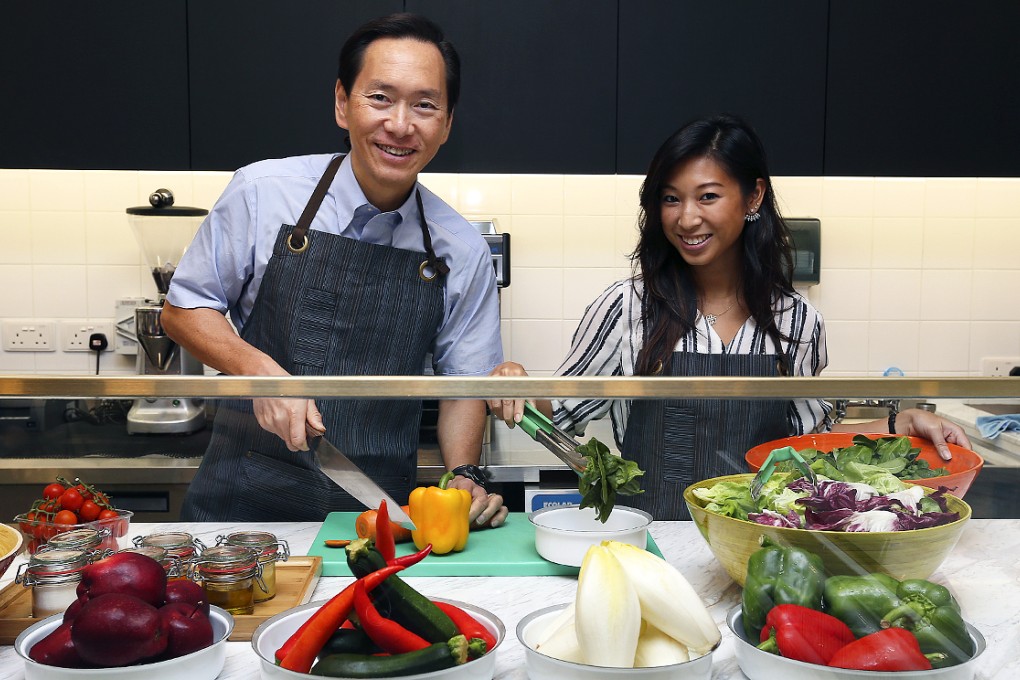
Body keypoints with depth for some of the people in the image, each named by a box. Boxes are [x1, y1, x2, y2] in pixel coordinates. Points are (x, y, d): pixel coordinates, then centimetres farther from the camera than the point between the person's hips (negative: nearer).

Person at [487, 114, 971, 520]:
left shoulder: (798, 320, 4)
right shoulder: (628, 307, -3)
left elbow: (808, 435, 15)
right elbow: (564, 410, 4)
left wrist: (901, 423, 5)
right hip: (649, 537, -2)